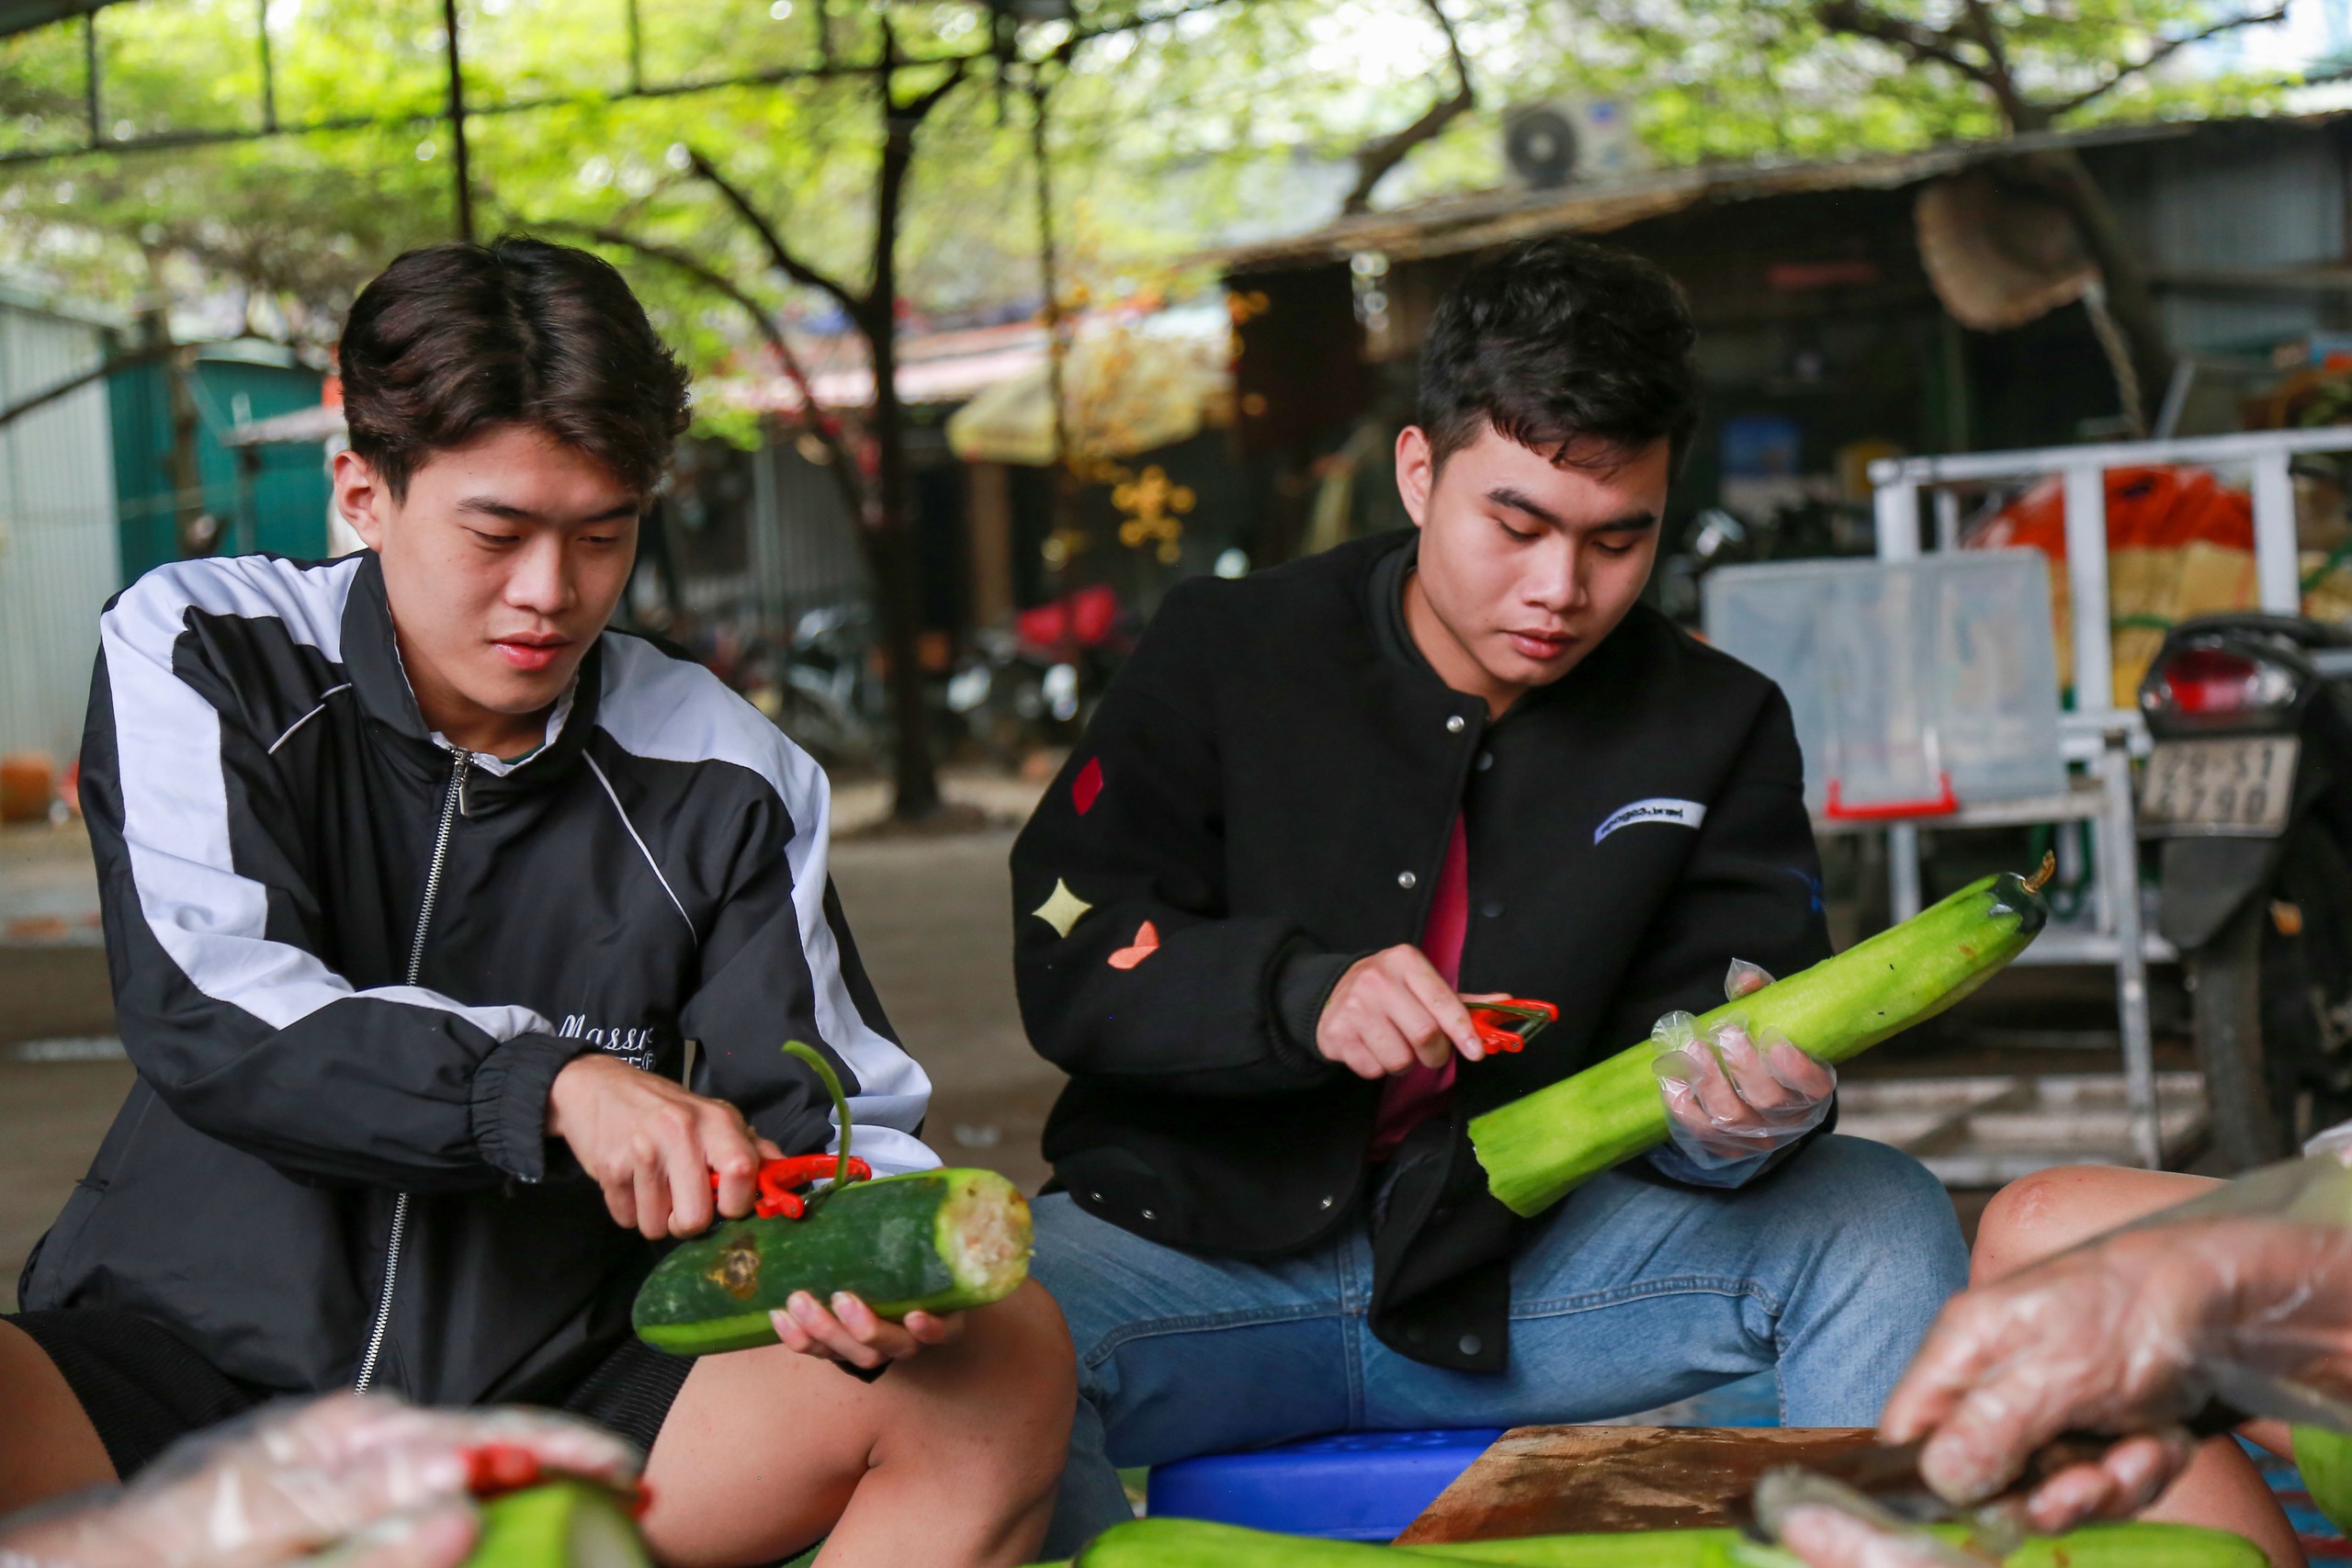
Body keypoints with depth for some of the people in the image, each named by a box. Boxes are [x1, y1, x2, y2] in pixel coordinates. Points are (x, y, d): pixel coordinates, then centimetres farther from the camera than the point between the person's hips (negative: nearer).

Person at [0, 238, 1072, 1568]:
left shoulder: (725, 782, 3)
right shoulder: (200, 653, -1)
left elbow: (837, 1117, 3)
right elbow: (202, 1014, -15)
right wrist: (556, 1087, -29)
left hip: (555, 1398, 3)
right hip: (184, 1368, -2)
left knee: (1007, 1356, -18)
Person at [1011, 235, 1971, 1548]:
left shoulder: (1718, 729, 4)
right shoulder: (1227, 653, 0)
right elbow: (1068, 962, -3)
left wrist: (1749, 1120, -27)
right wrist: (1306, 997, -21)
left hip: (1523, 1275, 2)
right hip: (1209, 1237, -1)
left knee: (1883, 1221, -18)